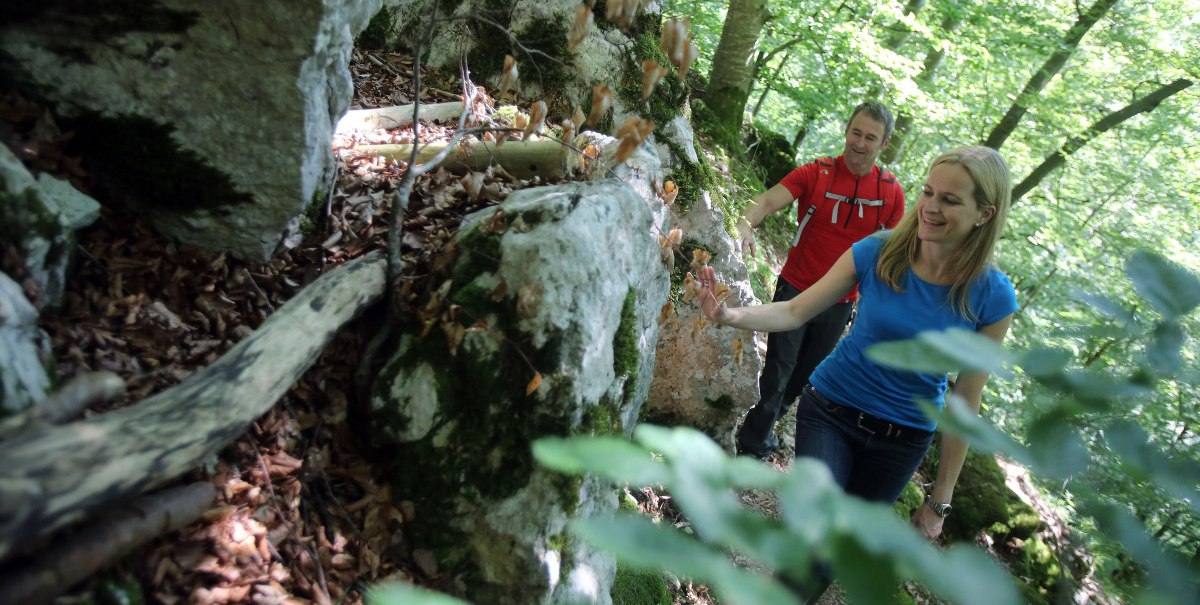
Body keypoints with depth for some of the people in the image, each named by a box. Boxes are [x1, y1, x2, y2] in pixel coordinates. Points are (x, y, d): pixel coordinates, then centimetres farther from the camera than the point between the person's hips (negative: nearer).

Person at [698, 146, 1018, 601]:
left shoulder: (991, 297, -16)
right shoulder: (877, 252, -16)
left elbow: (965, 405, -9)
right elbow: (795, 311, -11)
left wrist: (939, 500, -4)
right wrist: (731, 315, -31)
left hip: (902, 439, 1)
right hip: (830, 410, -1)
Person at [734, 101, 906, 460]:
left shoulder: (892, 193, -2)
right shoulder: (815, 174, -10)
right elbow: (770, 200, -24)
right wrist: (746, 223, -46)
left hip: (841, 302, 4)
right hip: (797, 287, -3)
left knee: (807, 372, 17)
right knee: (779, 368, -2)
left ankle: (766, 421, 40)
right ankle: (754, 442, 14)